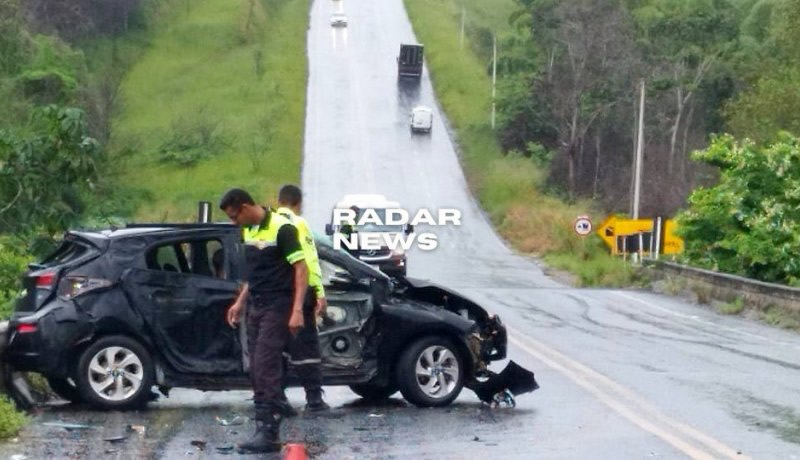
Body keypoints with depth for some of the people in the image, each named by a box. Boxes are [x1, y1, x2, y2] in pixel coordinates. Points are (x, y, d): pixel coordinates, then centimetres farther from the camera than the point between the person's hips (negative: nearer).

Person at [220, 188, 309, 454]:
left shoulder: (281, 228, -14)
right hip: (256, 307, 8)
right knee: (258, 370, 6)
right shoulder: (249, 231, 12)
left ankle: (268, 432, -14)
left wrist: (297, 310, -21)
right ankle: (265, 427, 10)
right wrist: (240, 302, 20)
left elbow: (300, 269, -15)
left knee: (266, 367, -14)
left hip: (277, 308, -8)